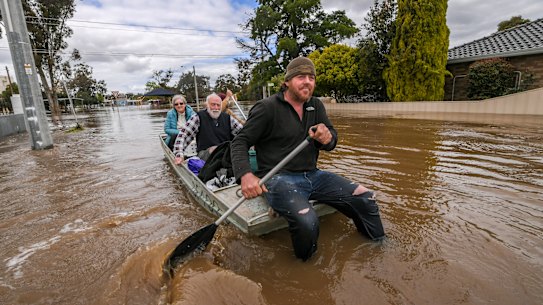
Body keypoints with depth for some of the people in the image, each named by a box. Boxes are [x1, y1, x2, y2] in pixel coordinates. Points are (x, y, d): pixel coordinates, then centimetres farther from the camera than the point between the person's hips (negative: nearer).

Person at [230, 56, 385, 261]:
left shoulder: (316, 106, 12)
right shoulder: (267, 108, -7)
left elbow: (331, 141, 11)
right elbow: (239, 143, -8)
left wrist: (327, 138, -16)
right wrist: (245, 175, -27)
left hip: (312, 175, 7)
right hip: (278, 178, -6)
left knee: (365, 198, -2)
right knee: (307, 222, -33)